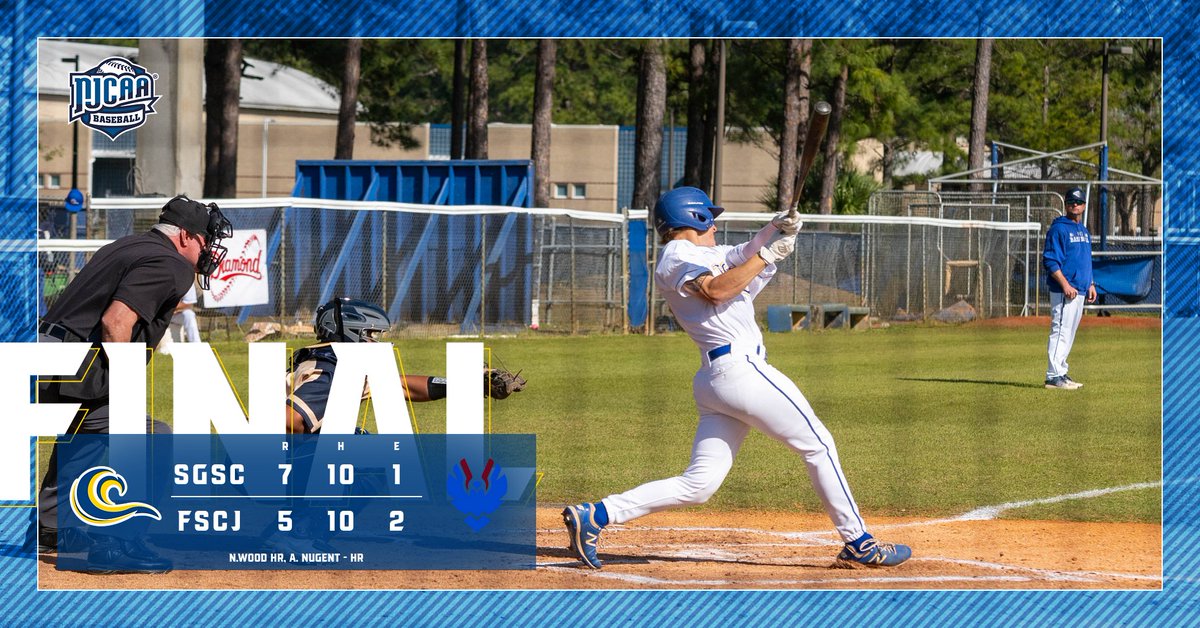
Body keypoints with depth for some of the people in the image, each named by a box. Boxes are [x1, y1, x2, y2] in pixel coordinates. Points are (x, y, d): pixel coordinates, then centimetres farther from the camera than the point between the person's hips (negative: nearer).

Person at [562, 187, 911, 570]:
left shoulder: (698, 252, 22)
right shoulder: (677, 258, -5)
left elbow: (743, 254, 27)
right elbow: (716, 290, -22)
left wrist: (776, 229, 7)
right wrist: (767, 257, -16)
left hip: (713, 380, 10)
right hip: (741, 367, -10)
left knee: (699, 484, 3)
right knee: (818, 445, 1)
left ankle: (594, 516, -5)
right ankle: (857, 544, 4)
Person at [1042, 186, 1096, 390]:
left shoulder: (1083, 230, 19)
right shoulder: (1059, 228, -8)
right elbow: (1050, 260, -15)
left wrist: (1090, 284, 18)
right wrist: (1065, 284, -22)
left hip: (1079, 289, 9)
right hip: (1063, 291, -9)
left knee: (1069, 333, 11)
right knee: (1061, 331, -12)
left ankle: (1061, 372, 17)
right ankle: (1053, 376, -13)